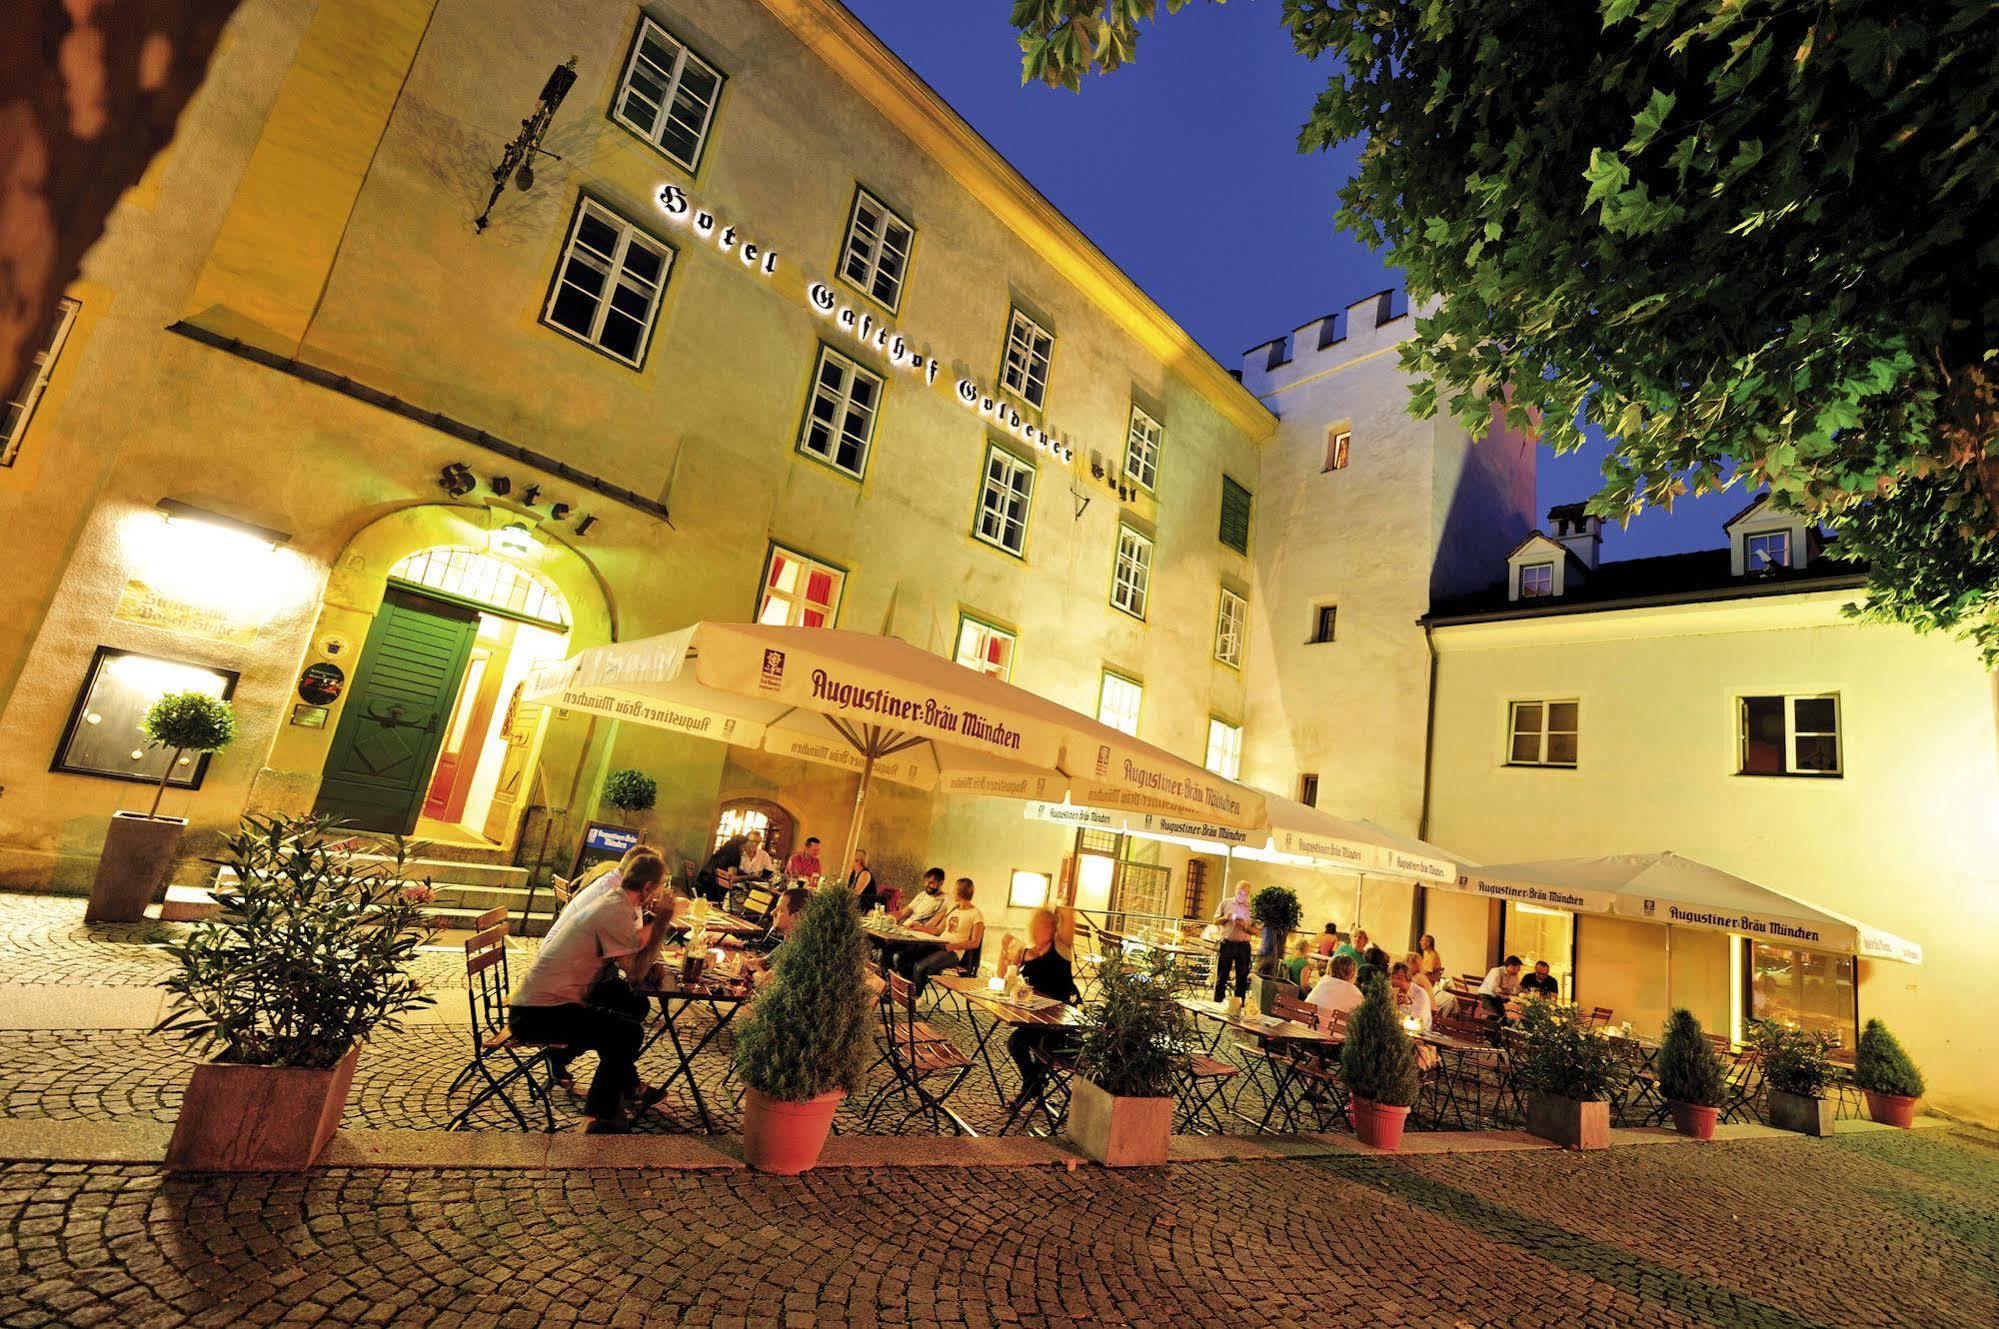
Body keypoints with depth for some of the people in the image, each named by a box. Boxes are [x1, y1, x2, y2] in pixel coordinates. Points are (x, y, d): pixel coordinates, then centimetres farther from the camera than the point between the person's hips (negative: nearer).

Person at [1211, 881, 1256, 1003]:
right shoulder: (1226, 903, 4)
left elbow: (1255, 931, 0)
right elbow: (1215, 921, 7)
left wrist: (1245, 926, -17)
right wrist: (1225, 918, -12)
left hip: (1243, 946, 0)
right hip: (1226, 943, 0)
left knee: (1242, 978, 5)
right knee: (1221, 977, 4)